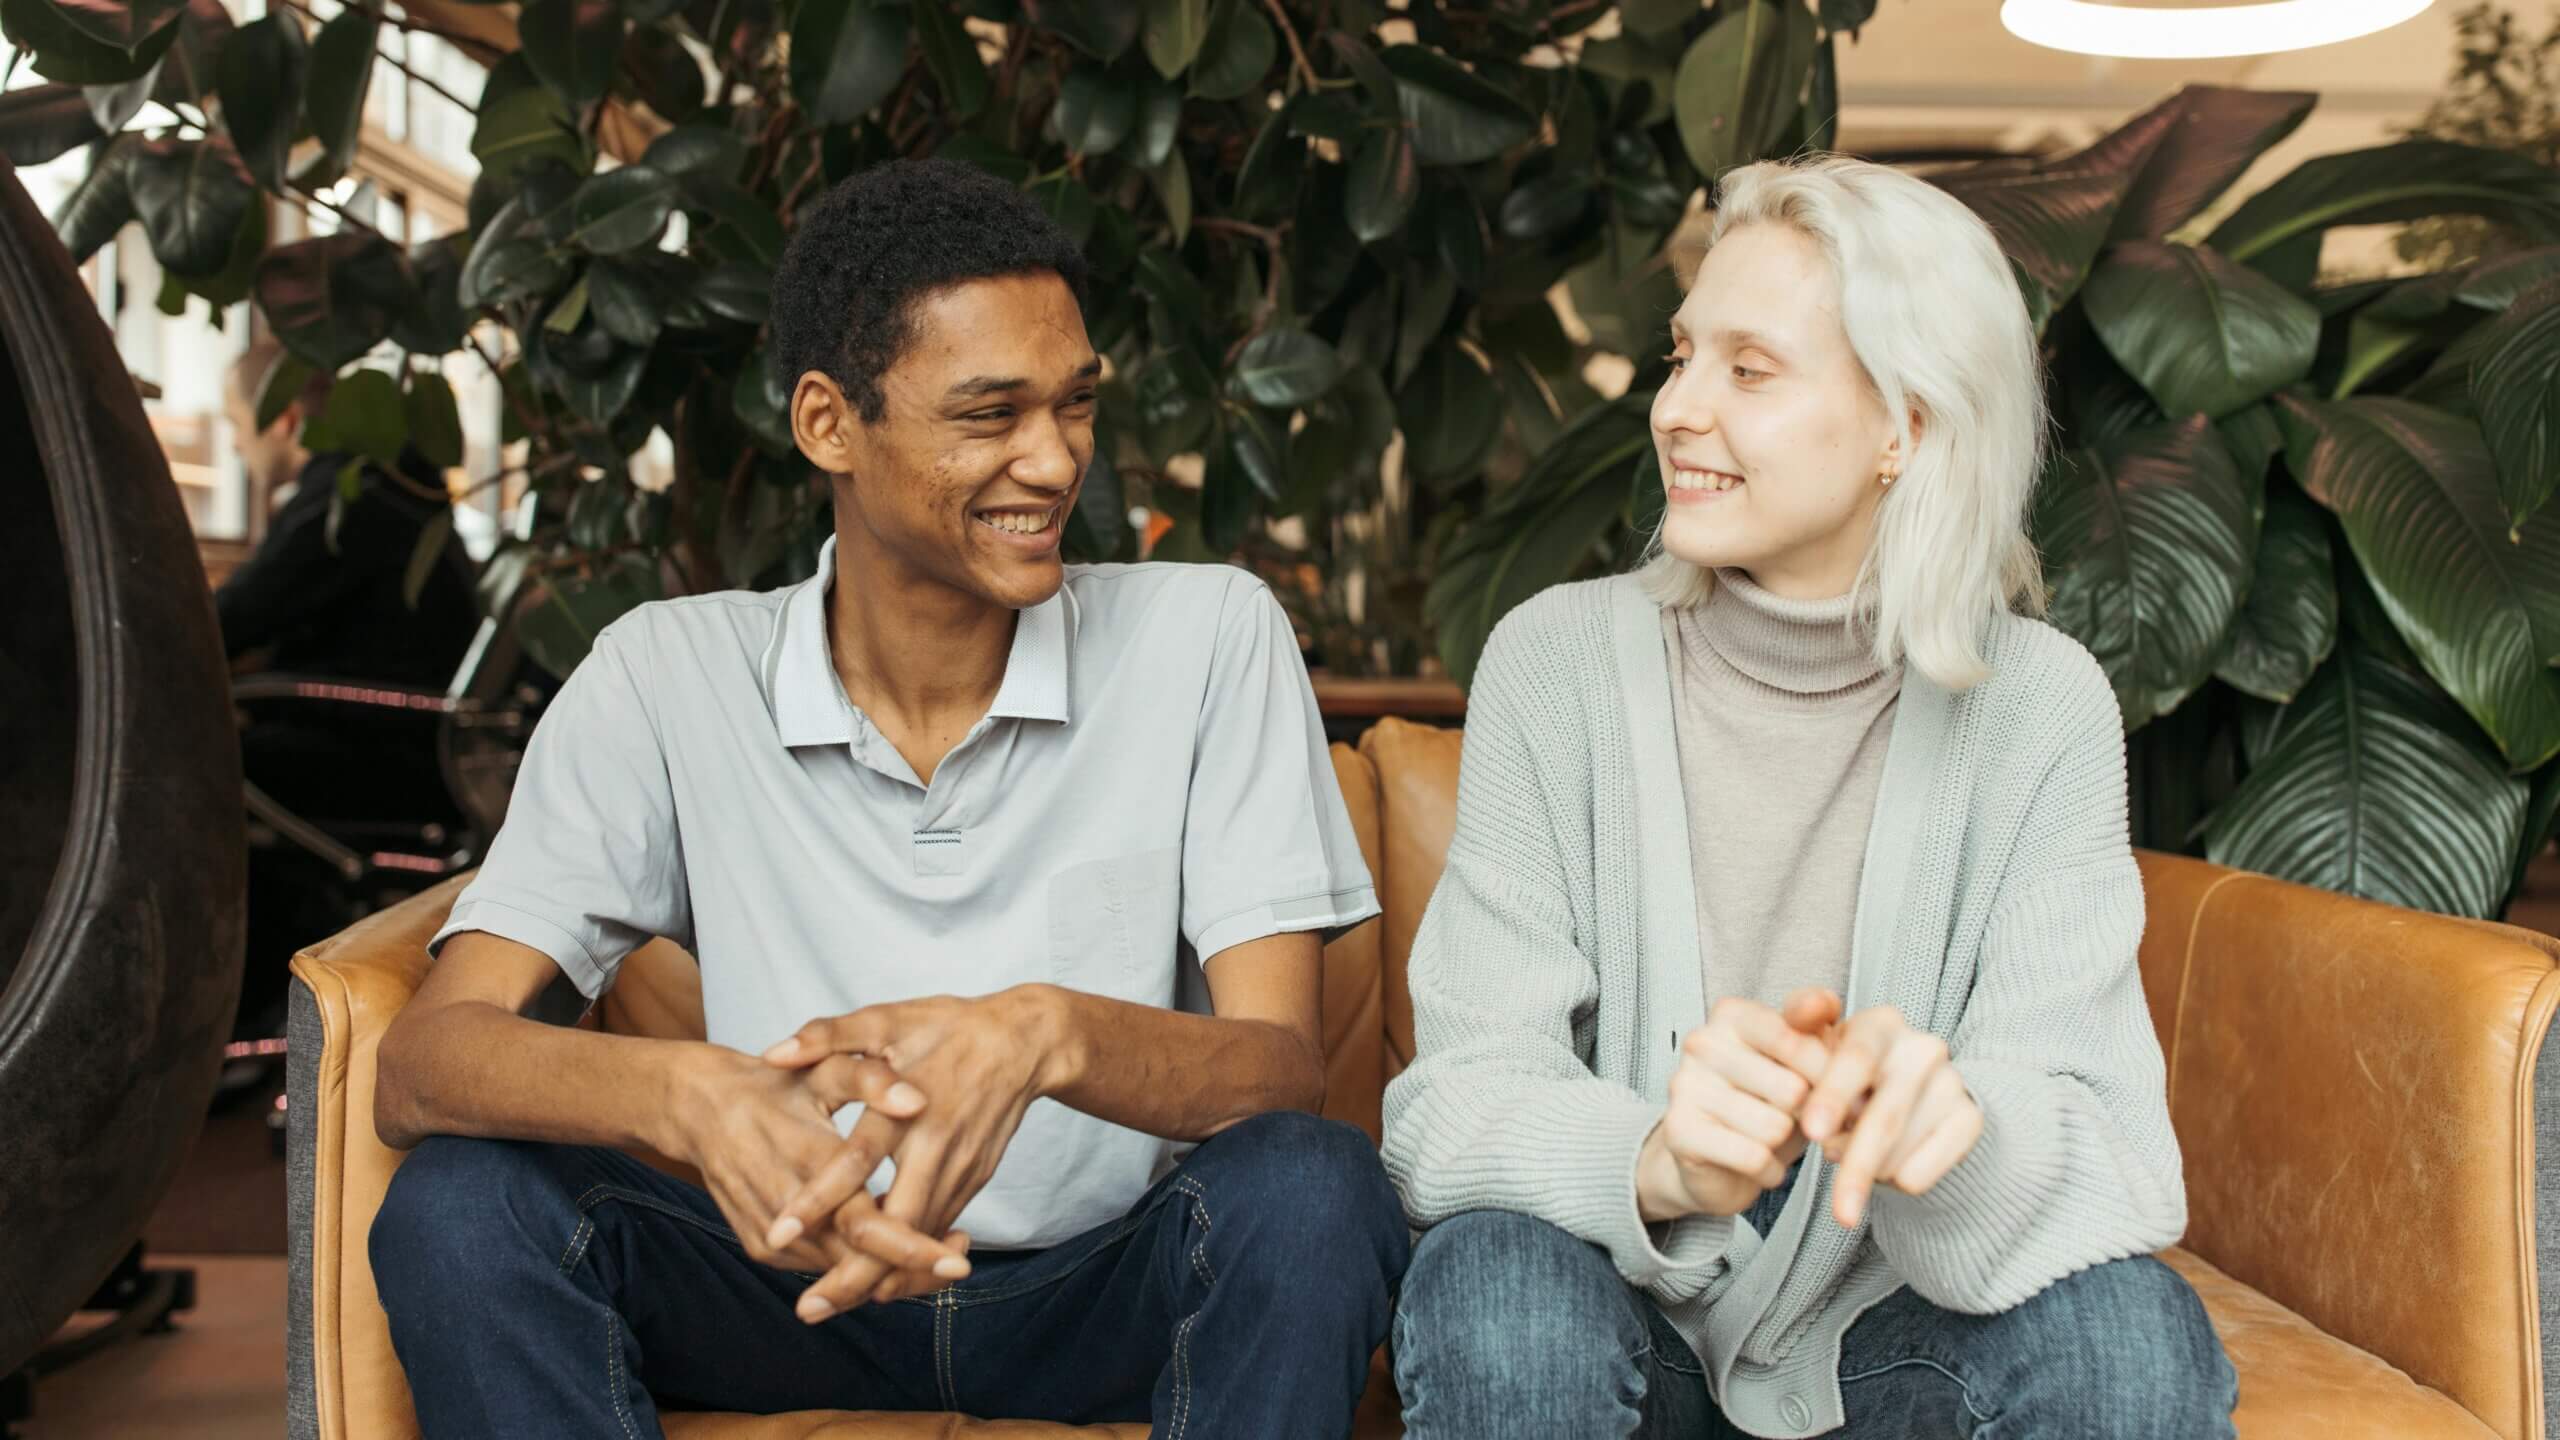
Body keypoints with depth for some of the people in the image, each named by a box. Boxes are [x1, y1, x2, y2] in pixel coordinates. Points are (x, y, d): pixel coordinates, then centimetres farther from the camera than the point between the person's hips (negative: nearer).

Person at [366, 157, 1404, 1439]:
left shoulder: (1208, 638, -7)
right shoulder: (668, 678, -4)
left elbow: (1283, 1071, -14)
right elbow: (420, 1066, -13)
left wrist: (1048, 1036, -38)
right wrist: (688, 1093, -37)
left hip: (1117, 1289, -1)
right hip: (805, 1285, 1)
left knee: (1309, 1187, -32)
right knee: (460, 1199, -24)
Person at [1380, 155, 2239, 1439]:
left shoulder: (2038, 706, -9)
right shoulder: (1557, 660, -11)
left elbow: (2103, 1136, -17)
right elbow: (1457, 1092, -17)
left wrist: (1951, 1127, -41)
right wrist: (1657, 1162, -40)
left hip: (1882, 1322, 1)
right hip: (1628, 1302, 0)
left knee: (2127, 1335, -29)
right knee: (1501, 1283, -32)